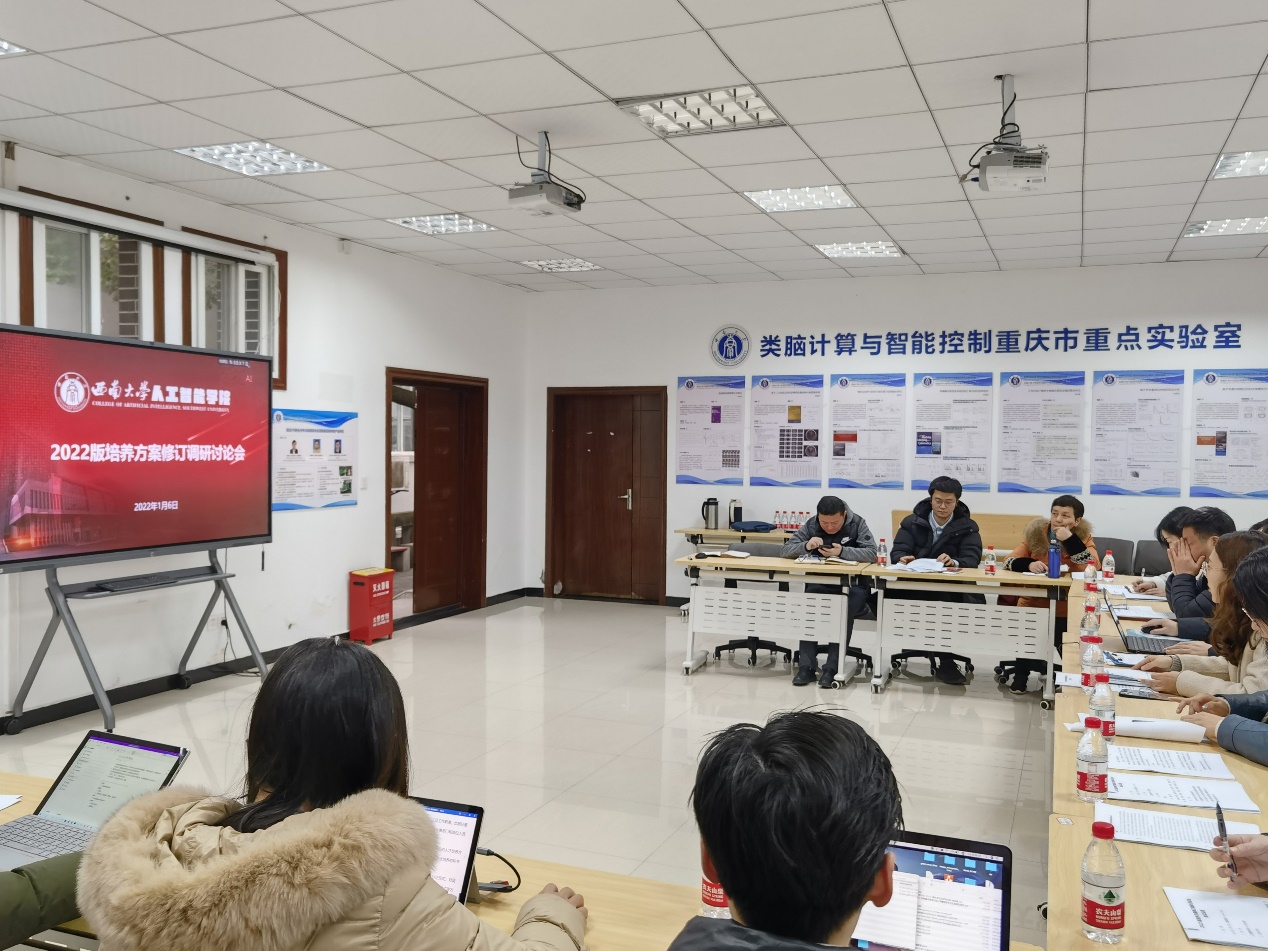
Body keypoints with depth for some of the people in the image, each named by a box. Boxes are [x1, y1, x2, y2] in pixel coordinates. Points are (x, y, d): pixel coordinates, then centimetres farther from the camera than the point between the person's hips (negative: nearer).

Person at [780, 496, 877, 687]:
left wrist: (842, 551, -33)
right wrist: (806, 546, -25)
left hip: (852, 585, -2)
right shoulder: (811, 525, 0)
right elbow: (786, 550, -4)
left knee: (845, 608, -34)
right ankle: (806, 665, -24)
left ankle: (832, 666, -26)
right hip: (820, 584, 2)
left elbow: (872, 553, -19)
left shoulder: (857, 523, -7)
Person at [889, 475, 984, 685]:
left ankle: (943, 657, -15)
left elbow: (972, 559, -7)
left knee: (975, 603, -32)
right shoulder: (912, 522, 12)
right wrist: (903, 558, -26)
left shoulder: (967, 527, 9)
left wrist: (954, 563, -31)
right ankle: (943, 659, -19)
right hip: (914, 585, 0)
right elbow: (898, 551, 0)